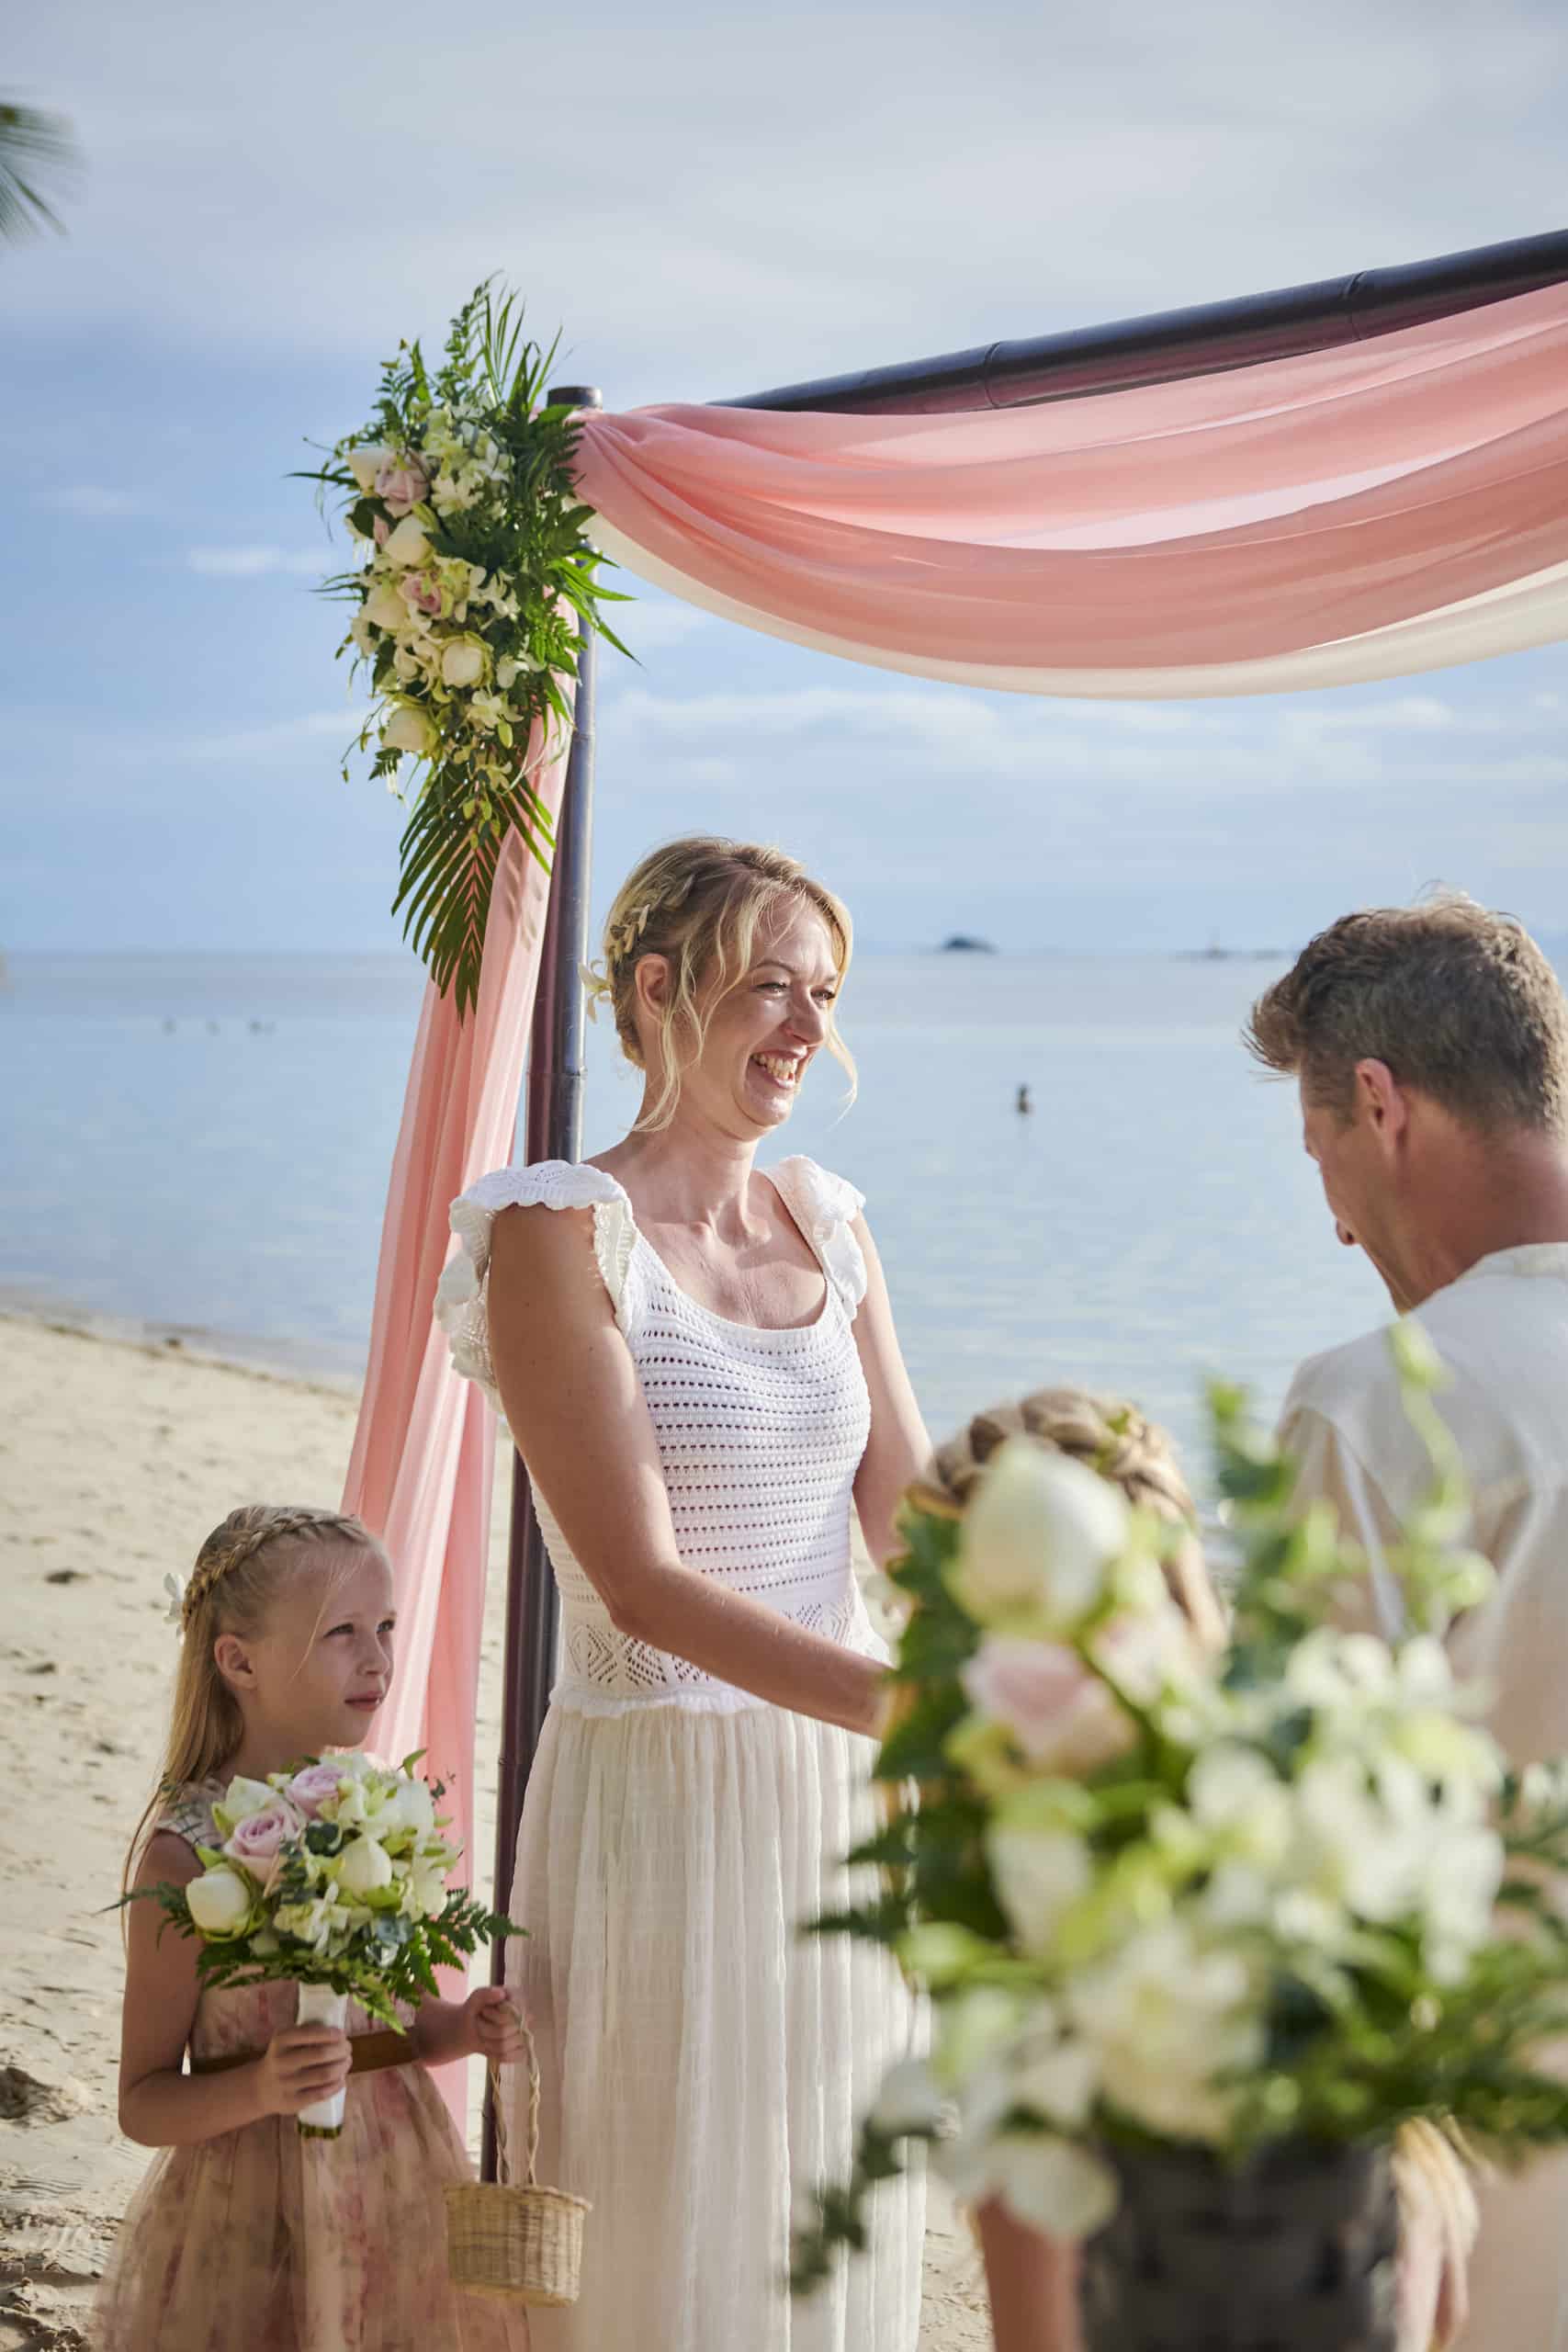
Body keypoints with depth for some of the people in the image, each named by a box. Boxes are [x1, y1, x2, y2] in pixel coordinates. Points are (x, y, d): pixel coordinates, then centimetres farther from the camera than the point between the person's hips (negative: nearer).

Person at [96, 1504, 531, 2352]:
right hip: (255, 2226, -5)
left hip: (398, 2194, 5)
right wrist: (260, 2089, -27)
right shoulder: (185, 1851, -16)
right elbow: (143, 2104, -10)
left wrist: (460, 2028, -5)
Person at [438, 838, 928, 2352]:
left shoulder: (830, 1225, 8)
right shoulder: (560, 1234, -12)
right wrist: (917, 1704, -28)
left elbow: (912, 1519, 4)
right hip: (663, 1789, -6)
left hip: (837, 1792, 6)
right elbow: (643, 1583, -19)